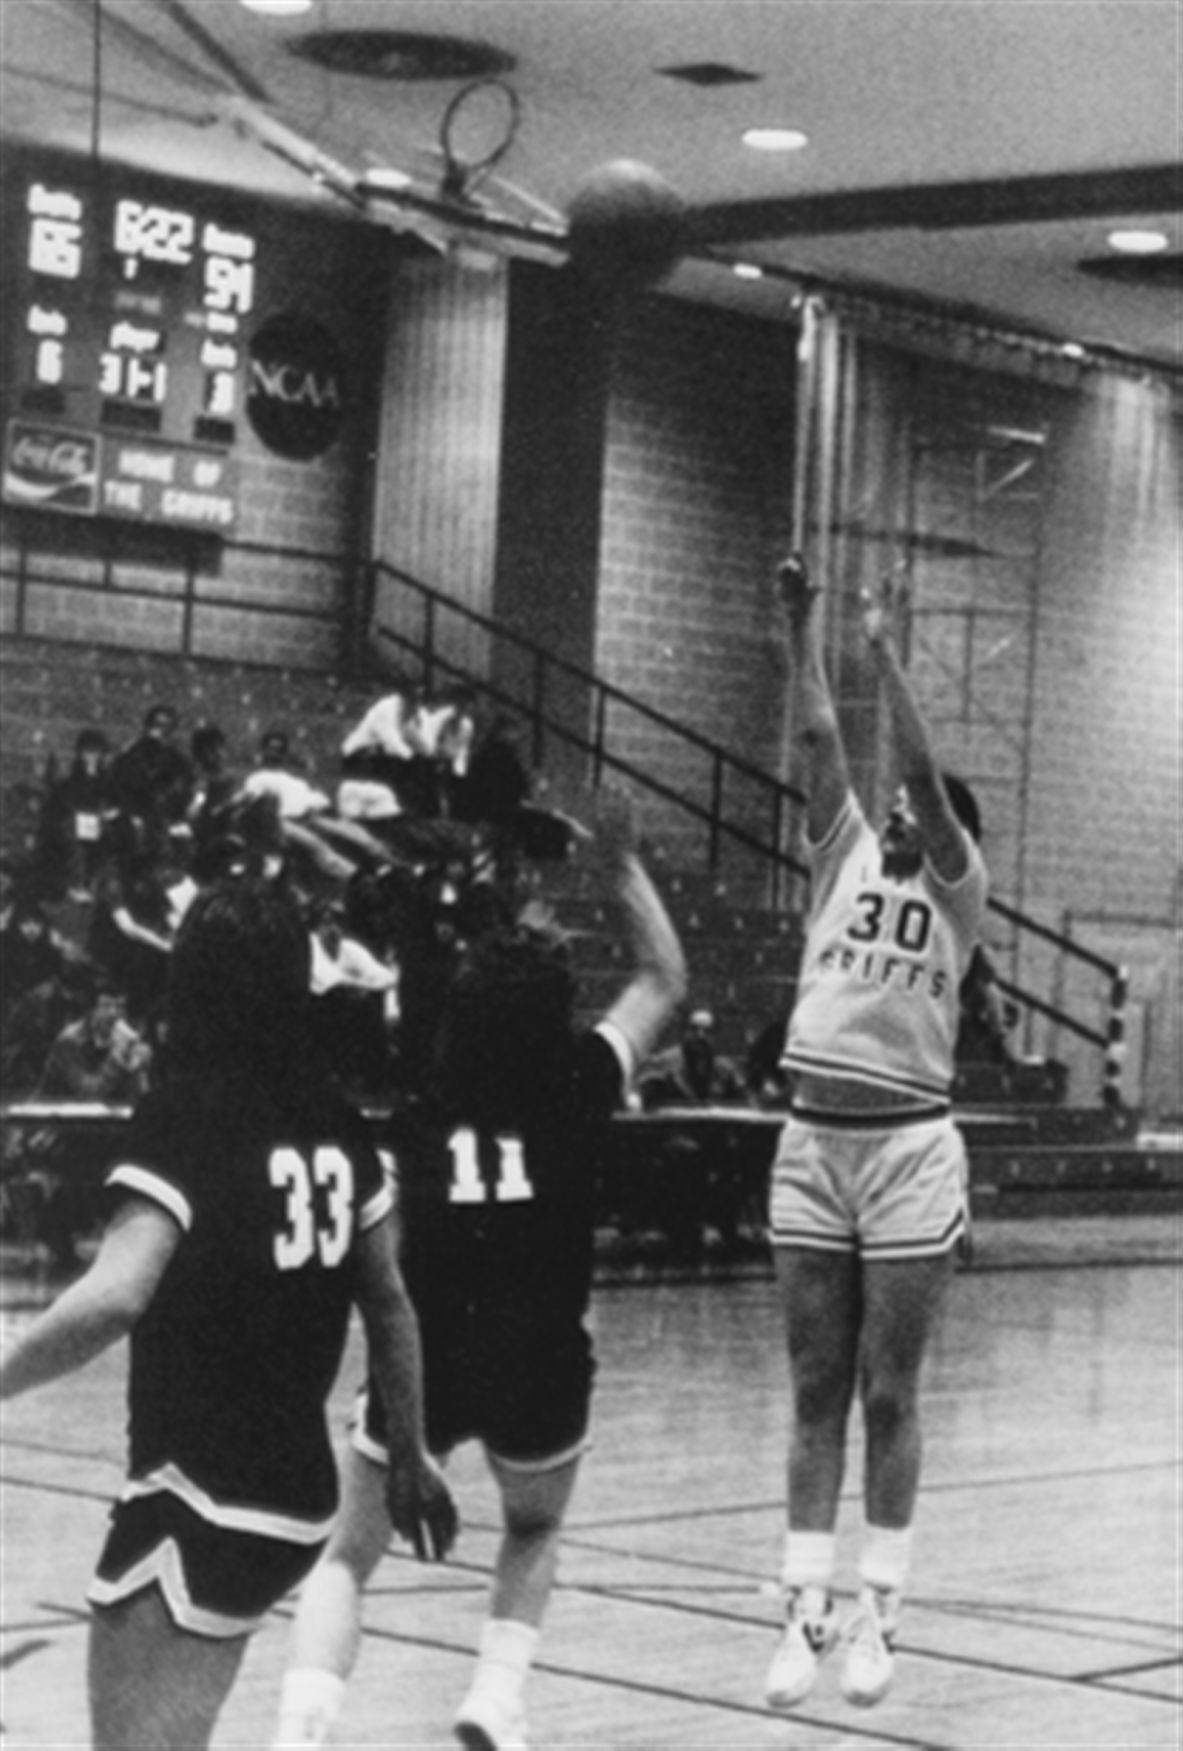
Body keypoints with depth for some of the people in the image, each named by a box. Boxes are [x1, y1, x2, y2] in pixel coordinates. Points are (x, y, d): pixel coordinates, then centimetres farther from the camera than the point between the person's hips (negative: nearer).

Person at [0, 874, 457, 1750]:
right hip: (301, 1497, 8)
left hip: (199, 1502, -8)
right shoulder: (335, 1120, 6)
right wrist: (412, 1457, 25)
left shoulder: (186, 1112, -14)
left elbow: (115, 1296, -28)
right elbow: (389, 1302, 15)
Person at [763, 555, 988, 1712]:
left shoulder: (958, 889, 2)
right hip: (812, 1143, 4)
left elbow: (921, 772, -13)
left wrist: (889, 656, -13)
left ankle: (877, 1615, 8)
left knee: (888, 1394, 1)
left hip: (910, 1149, -4)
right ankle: (805, 1614, 7)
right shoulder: (846, 858, 11)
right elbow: (816, 739, 4)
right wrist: (802, 626, -2)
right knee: (816, 1394, 5)